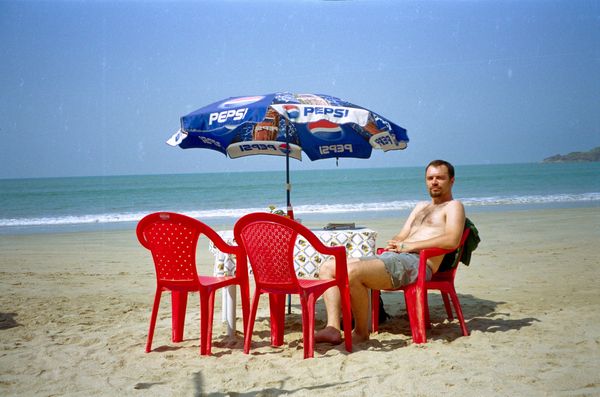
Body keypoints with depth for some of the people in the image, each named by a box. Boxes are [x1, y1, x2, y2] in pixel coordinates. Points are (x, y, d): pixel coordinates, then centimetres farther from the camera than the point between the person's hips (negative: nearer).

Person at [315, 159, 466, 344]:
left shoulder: (453, 206, 6)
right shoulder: (421, 207, 32)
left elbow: (452, 240, -13)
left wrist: (410, 246, -12)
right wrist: (395, 243, 2)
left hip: (415, 262, -9)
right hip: (390, 257, 9)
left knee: (351, 272, -32)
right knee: (327, 268, -3)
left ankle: (362, 332, -15)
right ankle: (333, 327, -17)